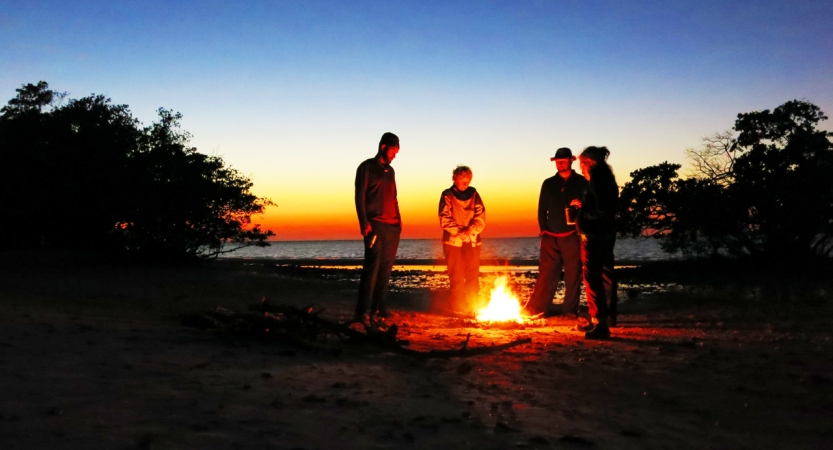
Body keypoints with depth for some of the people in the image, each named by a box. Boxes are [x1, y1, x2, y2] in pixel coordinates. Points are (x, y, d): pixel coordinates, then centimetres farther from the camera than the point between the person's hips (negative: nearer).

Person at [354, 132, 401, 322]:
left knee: (386, 268, 4)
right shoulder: (367, 167, 0)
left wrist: (398, 220, 10)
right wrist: (365, 223, -16)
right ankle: (361, 312, -12)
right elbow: (360, 197, -6)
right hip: (375, 226, -7)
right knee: (372, 267, -13)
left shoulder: (390, 171, 19)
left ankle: (378, 307, 9)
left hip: (393, 227, 7)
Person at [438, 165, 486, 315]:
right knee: (457, 276, -3)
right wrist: (459, 231, -18)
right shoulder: (447, 196, 1)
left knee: (473, 275, 4)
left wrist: (470, 231, -15)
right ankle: (458, 306, 3)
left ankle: (472, 306, 11)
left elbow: (481, 218, 2)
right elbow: (445, 219, -6)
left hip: (473, 241, 3)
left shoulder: (474, 195, 8)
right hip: (453, 241, -2)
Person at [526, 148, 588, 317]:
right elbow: (542, 209, 12)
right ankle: (536, 309, 3)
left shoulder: (581, 182, 4)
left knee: (573, 274, 2)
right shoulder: (548, 184, 11)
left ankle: (570, 311, 9)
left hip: (572, 237, -2)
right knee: (546, 274, 1)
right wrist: (543, 230, 4)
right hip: (551, 237, 2)